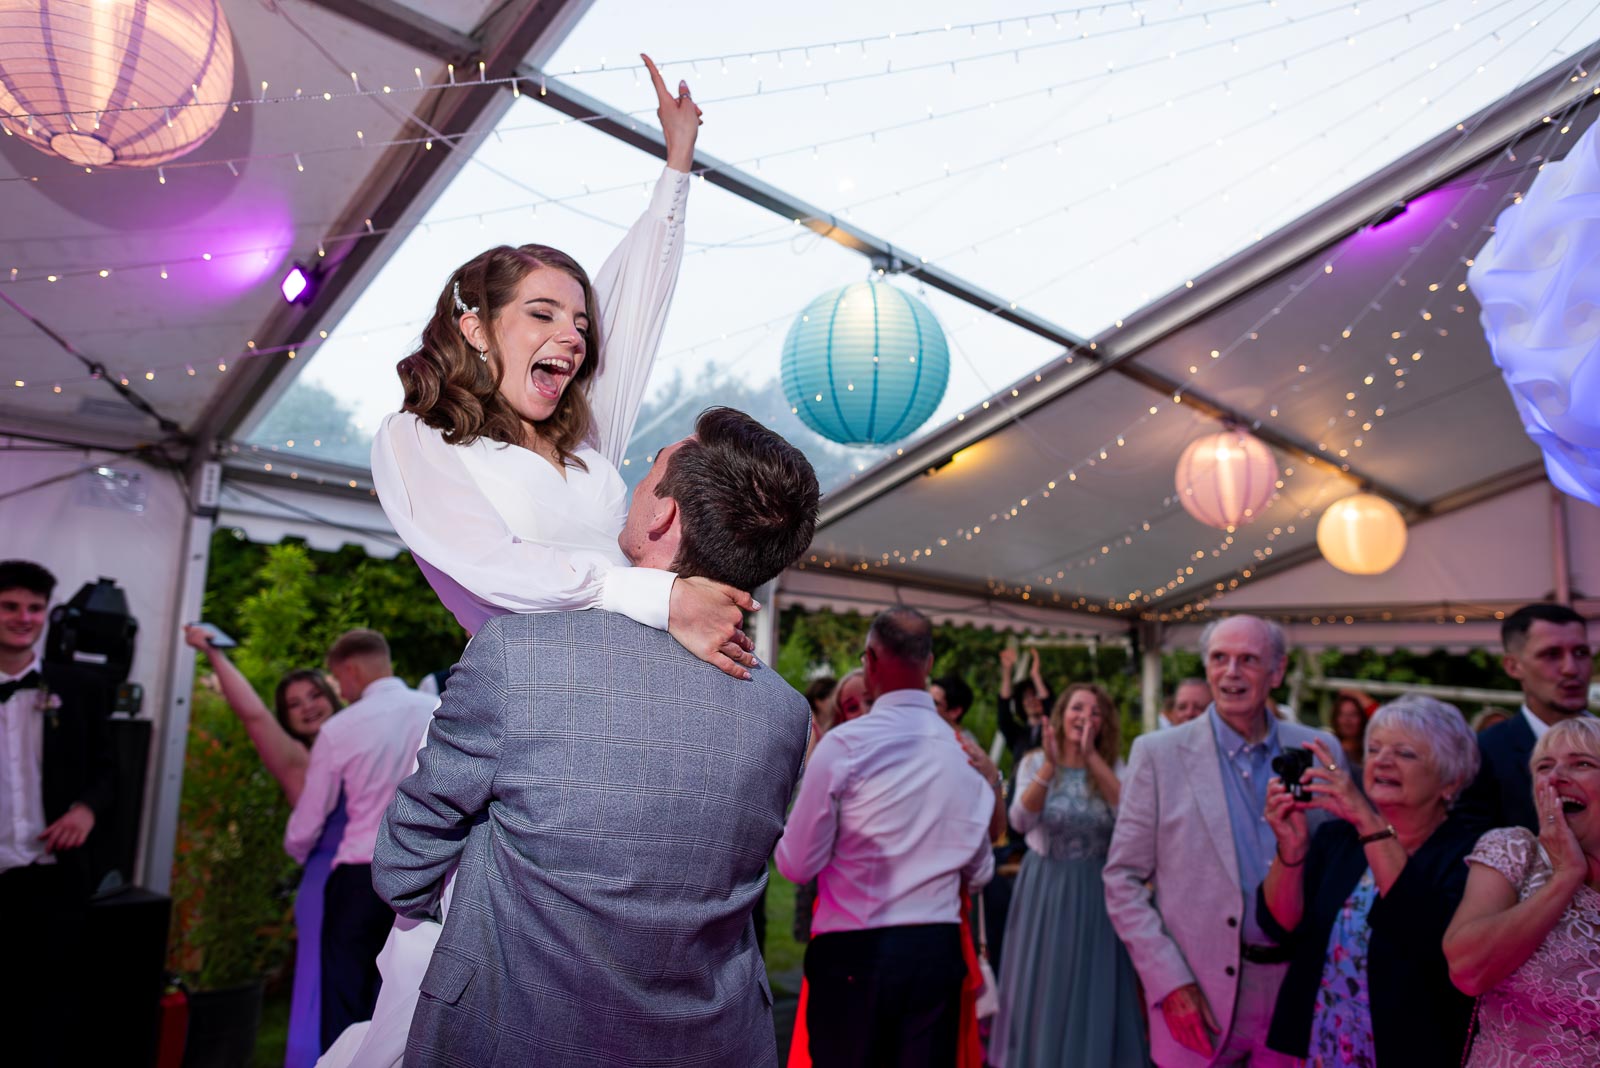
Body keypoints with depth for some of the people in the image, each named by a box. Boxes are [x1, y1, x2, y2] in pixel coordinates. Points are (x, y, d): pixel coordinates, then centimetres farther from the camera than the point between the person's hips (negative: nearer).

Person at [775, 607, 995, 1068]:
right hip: (938, 951, 4)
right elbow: (979, 873, 12)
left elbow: (797, 865, -8)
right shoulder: (964, 752, 1)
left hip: (854, 954, -3)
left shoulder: (844, 743, -13)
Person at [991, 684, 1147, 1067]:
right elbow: (1020, 821, -19)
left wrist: (1092, 759, -26)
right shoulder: (1035, 762, -4)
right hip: (1045, 888, 0)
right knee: (1044, 987, 10)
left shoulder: (1113, 766, -1)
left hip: (1095, 890, 1)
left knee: (1095, 990, 8)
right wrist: (1051, 766, -29)